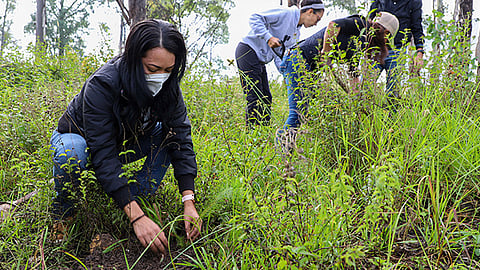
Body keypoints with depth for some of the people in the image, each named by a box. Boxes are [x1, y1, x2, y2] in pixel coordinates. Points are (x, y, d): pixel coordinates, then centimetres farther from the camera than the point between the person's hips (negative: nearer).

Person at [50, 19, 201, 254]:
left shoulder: (167, 86, -21)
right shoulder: (102, 84, -36)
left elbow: (181, 137, -21)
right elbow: (103, 155, -39)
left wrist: (188, 201, -31)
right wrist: (136, 217, -45)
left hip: (124, 142, 5)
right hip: (79, 137, -4)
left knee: (168, 132, -16)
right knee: (70, 155, -37)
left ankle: (140, 199, -9)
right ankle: (61, 217, -8)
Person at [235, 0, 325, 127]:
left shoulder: (296, 34, 15)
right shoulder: (286, 13, -12)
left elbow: (279, 54, 13)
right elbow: (255, 18, -16)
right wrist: (268, 37, -25)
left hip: (260, 61, 10)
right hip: (248, 51, -10)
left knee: (266, 99, 7)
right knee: (255, 98, -15)